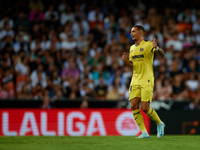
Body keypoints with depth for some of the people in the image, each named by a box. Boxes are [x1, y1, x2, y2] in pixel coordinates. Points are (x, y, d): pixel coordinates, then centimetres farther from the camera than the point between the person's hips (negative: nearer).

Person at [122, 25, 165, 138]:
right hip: (135, 81, 7)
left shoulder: (148, 44, -5)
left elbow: (162, 55, -14)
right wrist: (125, 61, 1)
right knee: (134, 106, -6)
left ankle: (160, 124, 16)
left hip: (147, 81, -7)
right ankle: (144, 132, -1)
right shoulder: (132, 48, 16)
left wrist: (157, 48, -35)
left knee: (145, 108, -10)